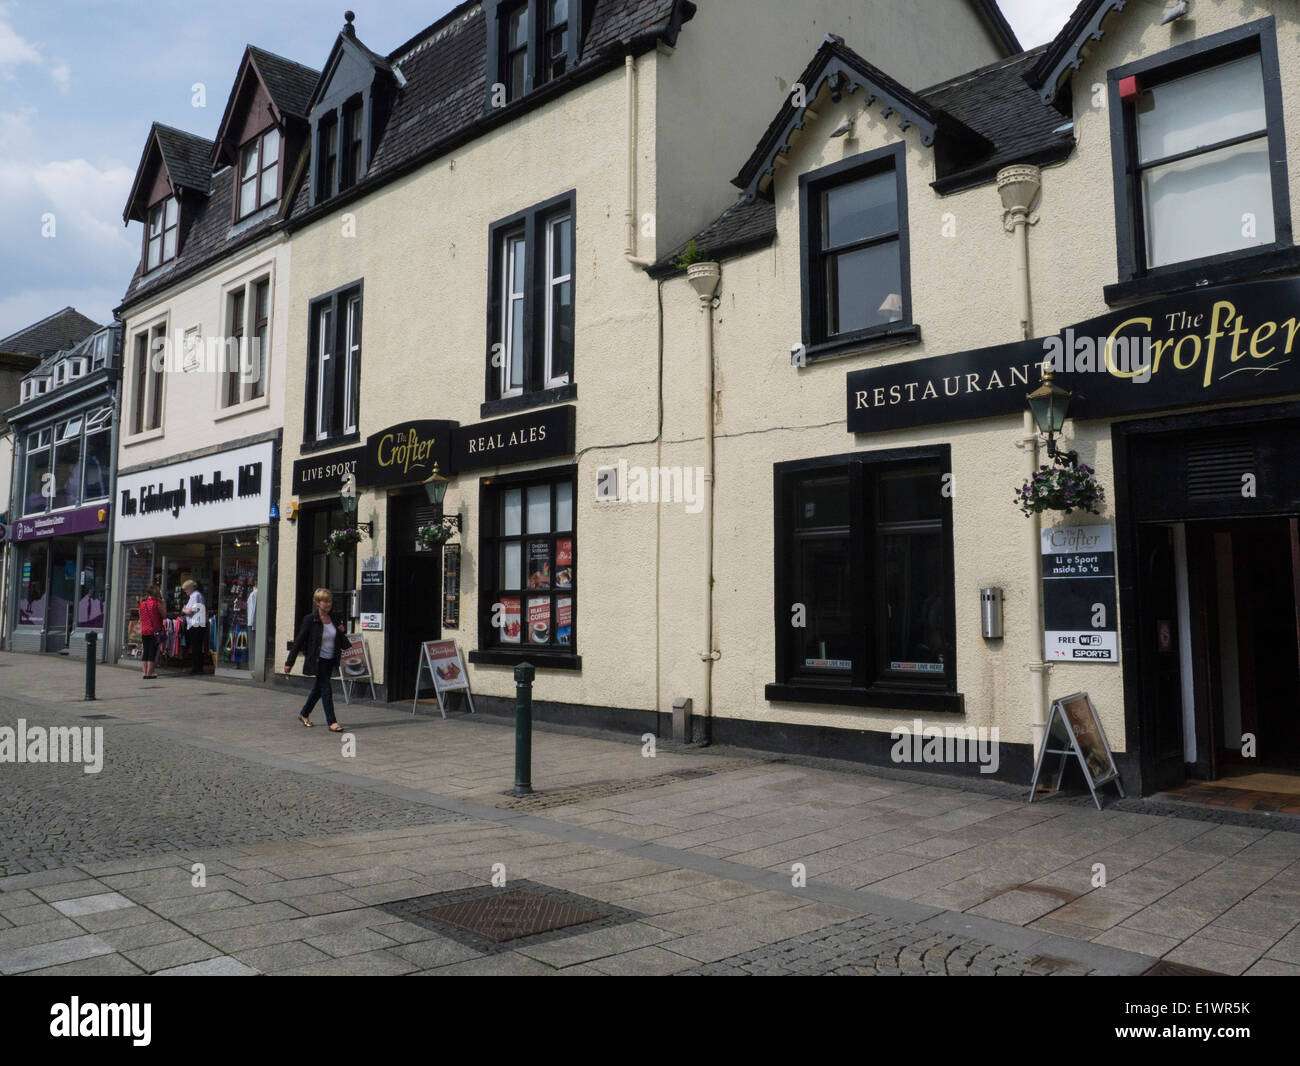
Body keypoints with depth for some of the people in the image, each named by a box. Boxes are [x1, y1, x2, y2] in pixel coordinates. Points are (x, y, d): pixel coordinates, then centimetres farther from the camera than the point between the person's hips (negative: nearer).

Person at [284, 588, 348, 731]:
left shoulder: (334, 618, 4)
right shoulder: (310, 620, -12)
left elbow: (340, 642, 16)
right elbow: (298, 641, -9)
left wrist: (343, 632, -7)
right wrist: (289, 663, -8)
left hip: (330, 660, 6)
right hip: (318, 660, -6)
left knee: (319, 688, 17)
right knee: (326, 688, -9)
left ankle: (304, 714, 36)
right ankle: (331, 722, -5)